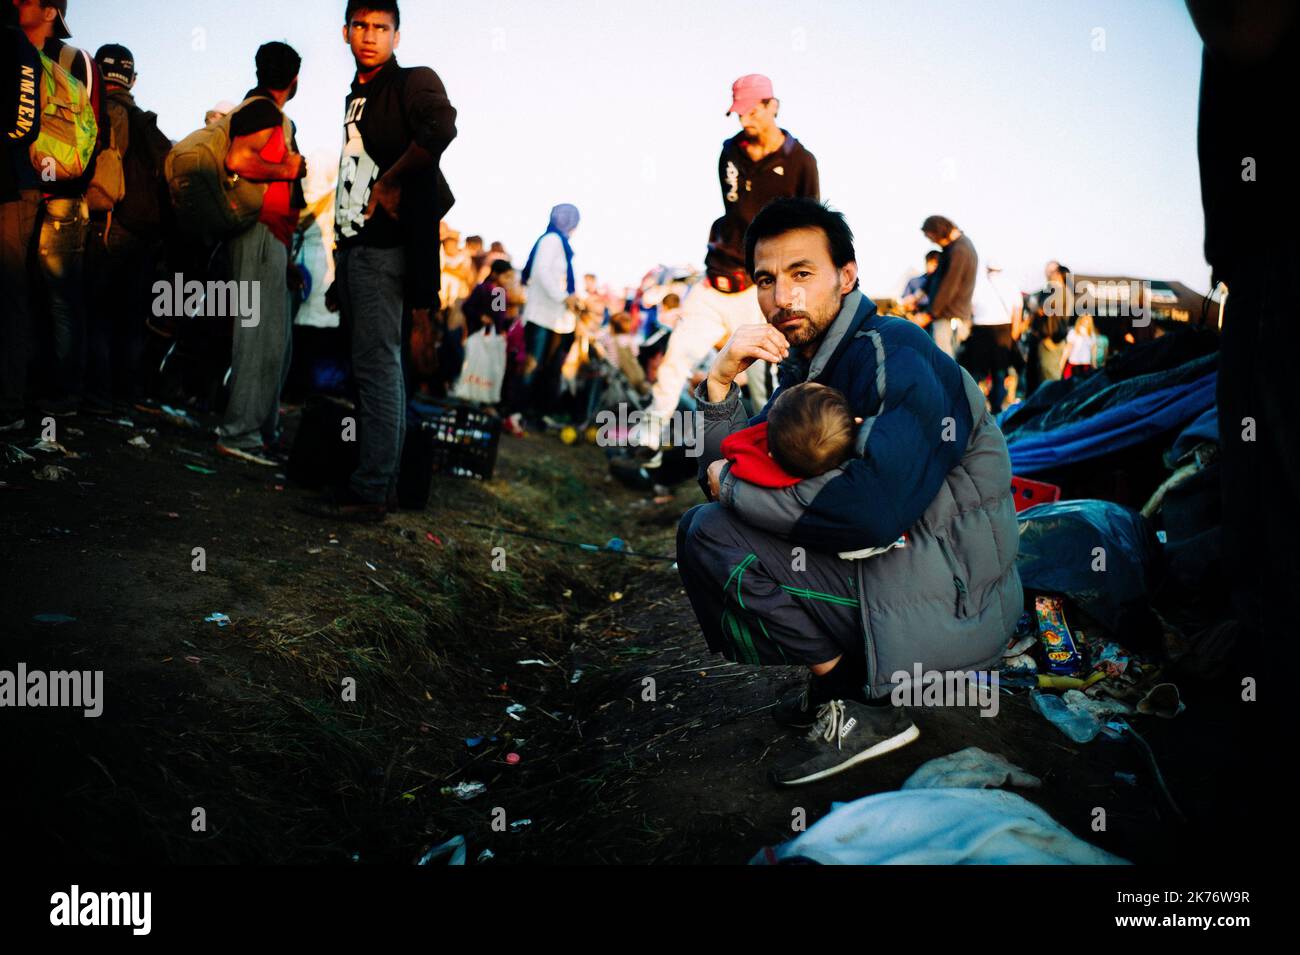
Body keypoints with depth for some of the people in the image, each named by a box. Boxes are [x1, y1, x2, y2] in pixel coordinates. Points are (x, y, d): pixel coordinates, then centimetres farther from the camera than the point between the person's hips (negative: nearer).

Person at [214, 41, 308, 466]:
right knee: (263, 332, -12)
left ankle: (263, 429, 18)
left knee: (276, 335, 13)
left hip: (271, 236, 11)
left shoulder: (262, 109, 22)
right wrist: (286, 169, -12)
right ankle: (240, 433, -11)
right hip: (262, 232, -11)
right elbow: (238, 160, -23)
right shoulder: (267, 111, -10)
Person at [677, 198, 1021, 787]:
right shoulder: (802, 367, 9)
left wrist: (734, 487, -19)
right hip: (884, 567, 9)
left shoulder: (894, 357, -19)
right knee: (697, 527, 10)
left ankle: (862, 708, -7)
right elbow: (728, 468, 9)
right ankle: (835, 679, 9)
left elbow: (874, 507, -33)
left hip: (947, 604, -9)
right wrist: (721, 382, -9)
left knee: (715, 537, -18)